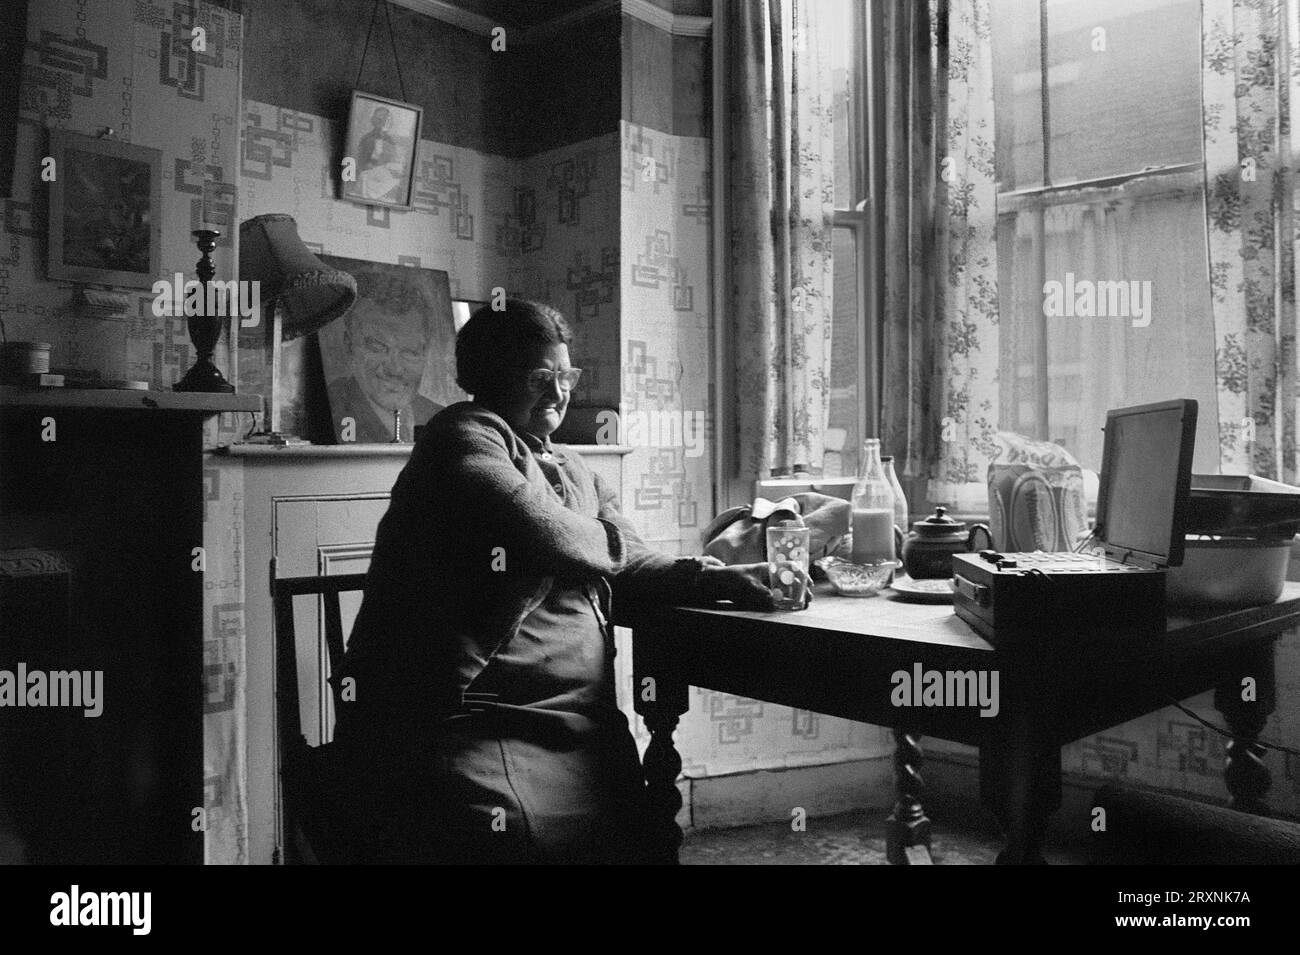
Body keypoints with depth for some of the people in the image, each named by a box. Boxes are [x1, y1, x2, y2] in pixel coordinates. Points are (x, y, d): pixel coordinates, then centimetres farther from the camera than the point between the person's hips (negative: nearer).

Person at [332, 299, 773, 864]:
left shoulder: (571, 470, 25)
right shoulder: (465, 436, -1)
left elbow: (629, 569, 19)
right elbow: (537, 532, -17)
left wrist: (722, 579, 1)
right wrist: (611, 536, 5)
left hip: (579, 722, 7)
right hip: (471, 725, -7)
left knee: (646, 828, -14)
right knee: (508, 829, -30)